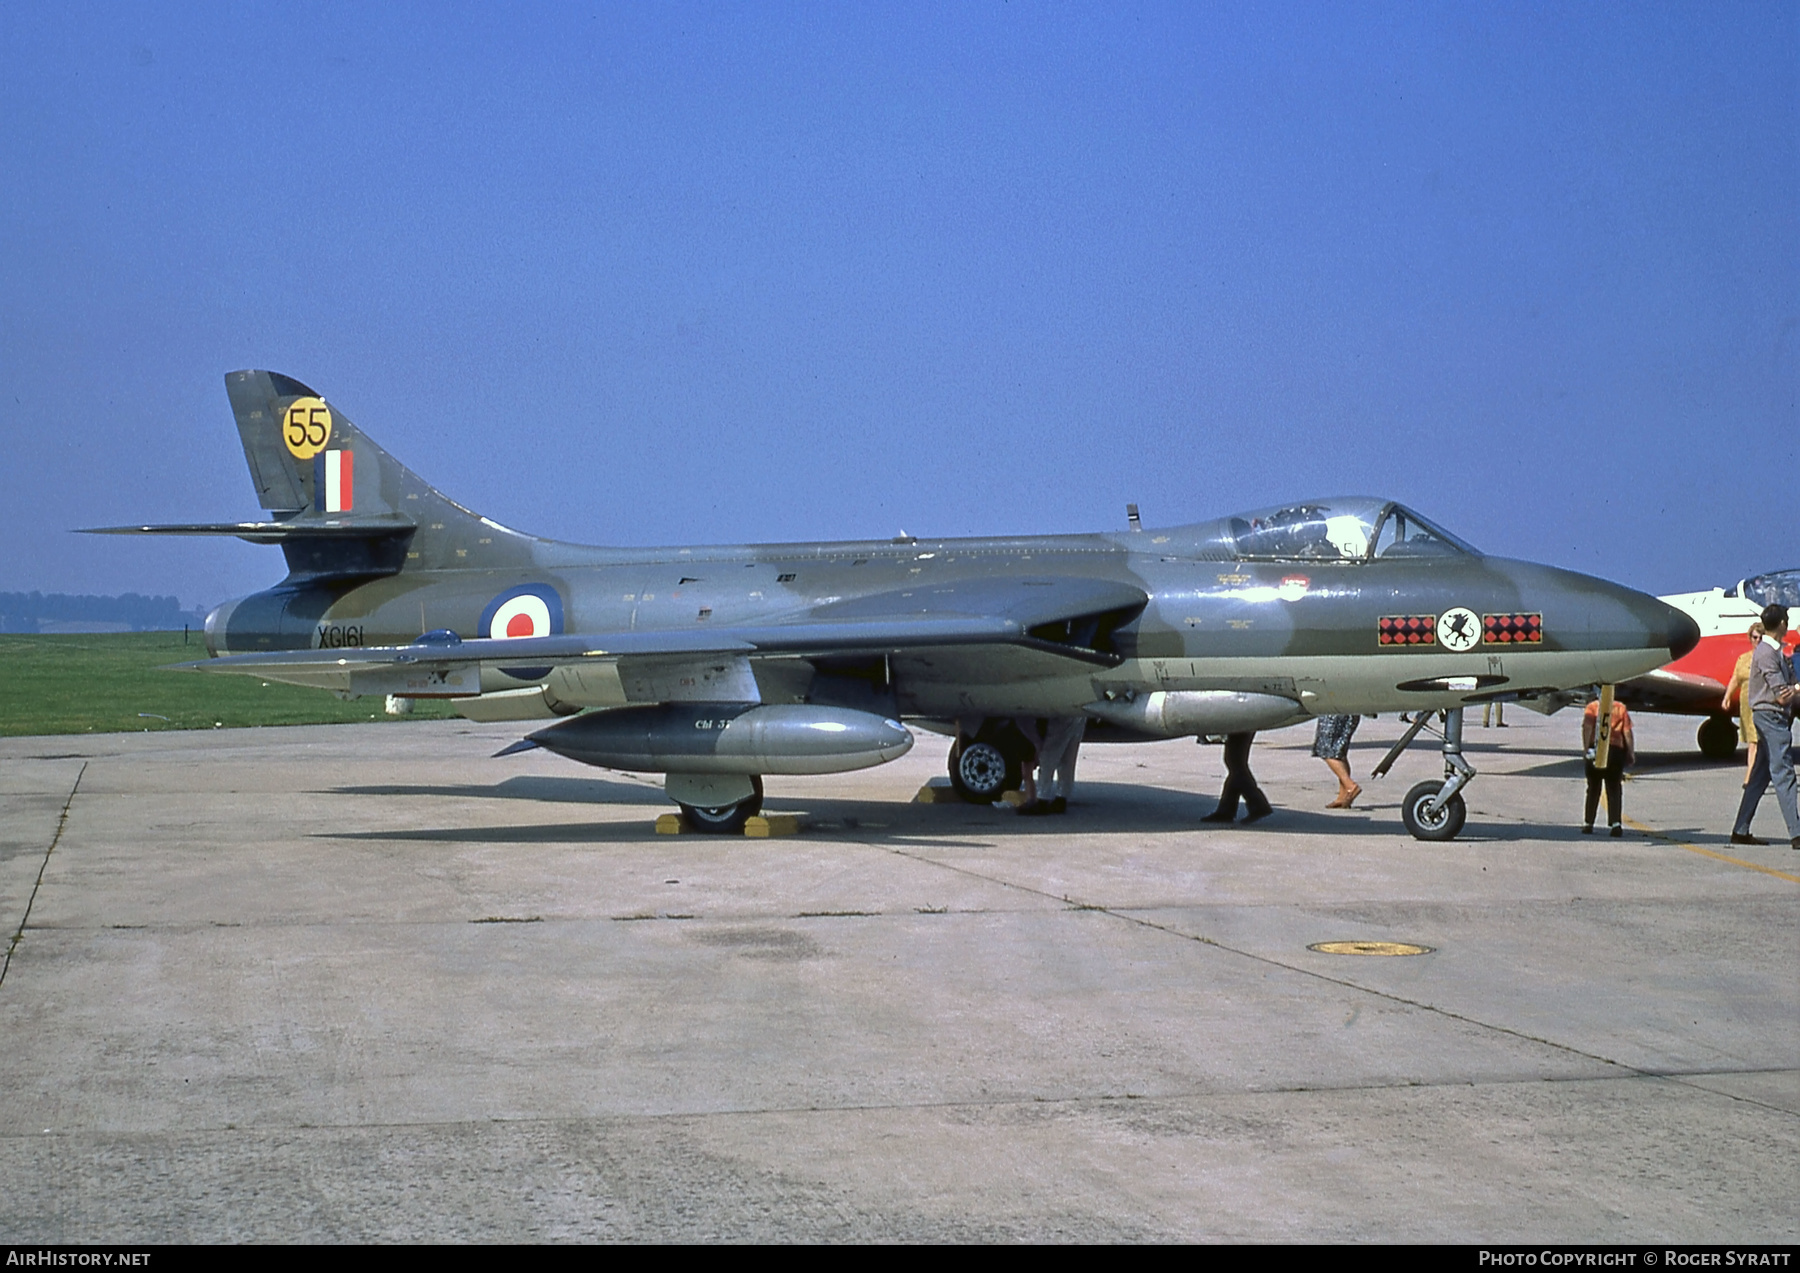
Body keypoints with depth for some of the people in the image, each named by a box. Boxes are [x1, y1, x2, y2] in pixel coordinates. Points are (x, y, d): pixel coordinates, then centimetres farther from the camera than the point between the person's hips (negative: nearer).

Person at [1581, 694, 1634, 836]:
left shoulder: (1592, 706, 6)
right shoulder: (1621, 708, 11)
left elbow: (1586, 728, -8)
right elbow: (1627, 731, 2)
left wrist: (1586, 748, -12)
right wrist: (1631, 752, 5)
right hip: (1616, 749, 1)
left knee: (1593, 789, 10)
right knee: (1614, 789, 3)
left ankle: (1588, 824, 12)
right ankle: (1616, 823, -10)